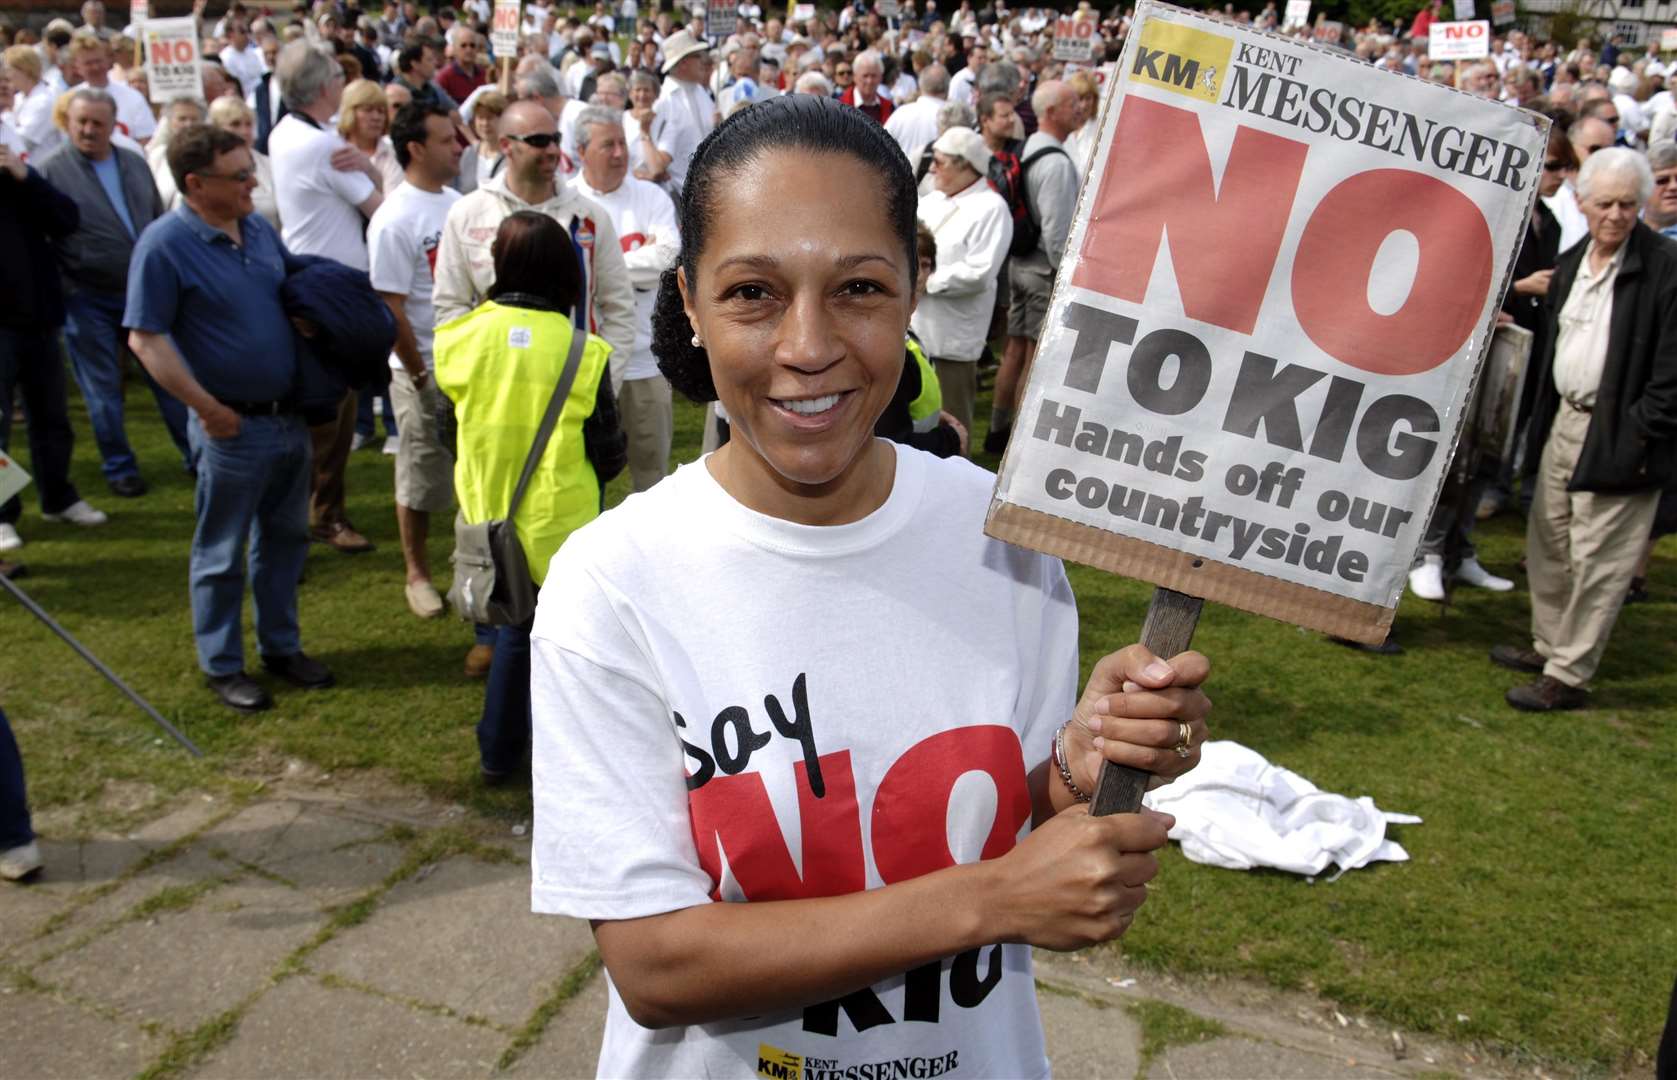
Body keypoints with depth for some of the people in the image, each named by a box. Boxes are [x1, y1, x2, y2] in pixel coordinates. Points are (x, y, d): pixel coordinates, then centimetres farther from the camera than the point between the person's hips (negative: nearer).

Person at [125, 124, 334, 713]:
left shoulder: (259, 228, 5)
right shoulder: (164, 244, -15)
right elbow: (145, 339, -16)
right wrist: (206, 408, -18)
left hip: (290, 415, 7)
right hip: (233, 424, -7)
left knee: (285, 537, 17)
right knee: (221, 551, 7)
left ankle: (281, 645, 32)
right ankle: (222, 665, 21)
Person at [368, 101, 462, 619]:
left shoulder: (456, 202, 6)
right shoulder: (395, 220, -15)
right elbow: (389, 307, -16)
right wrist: (419, 374, -14)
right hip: (424, 369, -6)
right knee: (421, 479, 7)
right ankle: (417, 574, 22)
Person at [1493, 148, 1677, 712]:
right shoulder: (1570, 264, 11)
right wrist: (1545, 416, 13)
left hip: (1619, 436, -8)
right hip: (1565, 419, 8)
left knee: (1596, 559, -2)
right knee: (1549, 543, 17)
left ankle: (1568, 675, 7)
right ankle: (1547, 645, 33)